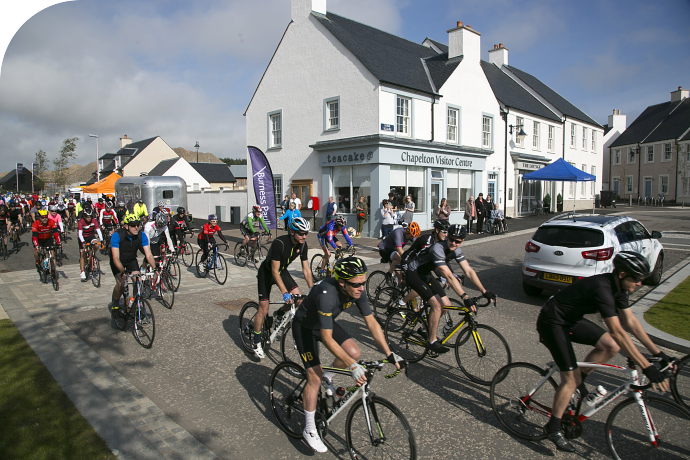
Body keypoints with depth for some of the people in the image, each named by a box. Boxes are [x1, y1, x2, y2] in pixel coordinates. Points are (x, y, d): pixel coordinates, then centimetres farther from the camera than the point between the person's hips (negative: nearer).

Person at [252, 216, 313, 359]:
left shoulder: (303, 245, -15)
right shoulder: (279, 243, -34)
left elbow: (306, 269, -7)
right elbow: (274, 271, -31)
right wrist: (285, 293, -35)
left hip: (282, 271, 6)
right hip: (267, 272, -6)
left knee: (299, 299, -13)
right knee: (263, 310, -6)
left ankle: (280, 314, 17)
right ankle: (257, 344, 10)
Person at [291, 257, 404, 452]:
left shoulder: (356, 291, -20)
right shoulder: (327, 294, -41)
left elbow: (371, 323, -12)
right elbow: (327, 339, -40)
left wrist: (390, 354, -16)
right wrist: (352, 367, -42)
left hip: (326, 322, 6)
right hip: (304, 326, -6)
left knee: (354, 352, -12)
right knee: (315, 377, -11)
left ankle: (327, 378, 17)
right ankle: (309, 430, 8)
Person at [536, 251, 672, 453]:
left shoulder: (617, 287, 0)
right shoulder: (602, 288, -30)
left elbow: (631, 321, 6)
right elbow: (617, 332, -34)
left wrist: (658, 353, 5)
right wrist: (647, 367, -32)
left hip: (572, 320, 9)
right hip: (552, 323, -9)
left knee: (611, 347, -3)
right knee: (571, 378, -8)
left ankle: (578, 380, 16)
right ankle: (553, 428, 7)